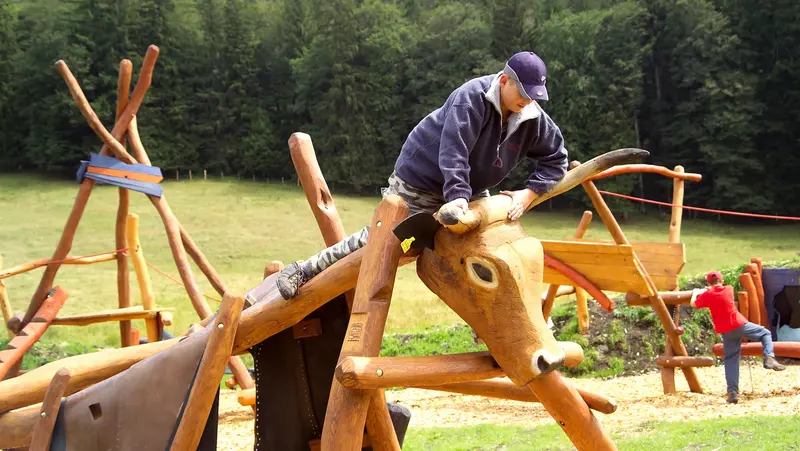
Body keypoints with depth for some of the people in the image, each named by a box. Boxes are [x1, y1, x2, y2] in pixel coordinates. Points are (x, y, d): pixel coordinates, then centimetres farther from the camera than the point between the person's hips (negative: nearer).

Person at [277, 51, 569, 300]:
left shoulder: (533, 118, -10)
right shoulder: (472, 97, -28)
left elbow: (555, 158, 0)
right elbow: (453, 149, -38)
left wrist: (530, 192, -15)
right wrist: (457, 196, -48)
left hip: (471, 188, 7)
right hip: (419, 182, -7)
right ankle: (302, 272, 5)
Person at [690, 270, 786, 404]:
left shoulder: (707, 295, 2)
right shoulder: (728, 289, 6)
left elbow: (693, 304, 18)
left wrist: (695, 293, 37)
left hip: (726, 332, 1)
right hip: (739, 324, -1)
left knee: (731, 360, 6)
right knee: (765, 333, 18)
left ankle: (732, 392, -6)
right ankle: (769, 358, -8)